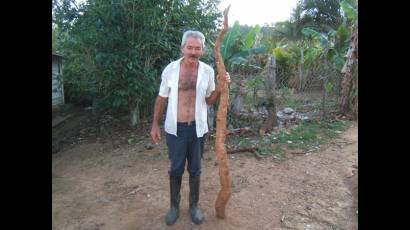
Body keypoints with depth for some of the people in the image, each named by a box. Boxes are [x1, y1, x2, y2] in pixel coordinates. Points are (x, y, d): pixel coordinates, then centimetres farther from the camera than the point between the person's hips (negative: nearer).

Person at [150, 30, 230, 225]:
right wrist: (155, 125, 1)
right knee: (175, 169, 11)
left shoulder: (207, 71, -2)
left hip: (197, 128, 1)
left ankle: (194, 206, 33)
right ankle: (174, 206, 33)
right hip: (175, 128, -1)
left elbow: (209, 100, 6)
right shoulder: (170, 69, -7)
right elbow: (161, 99, 2)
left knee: (195, 170, 13)